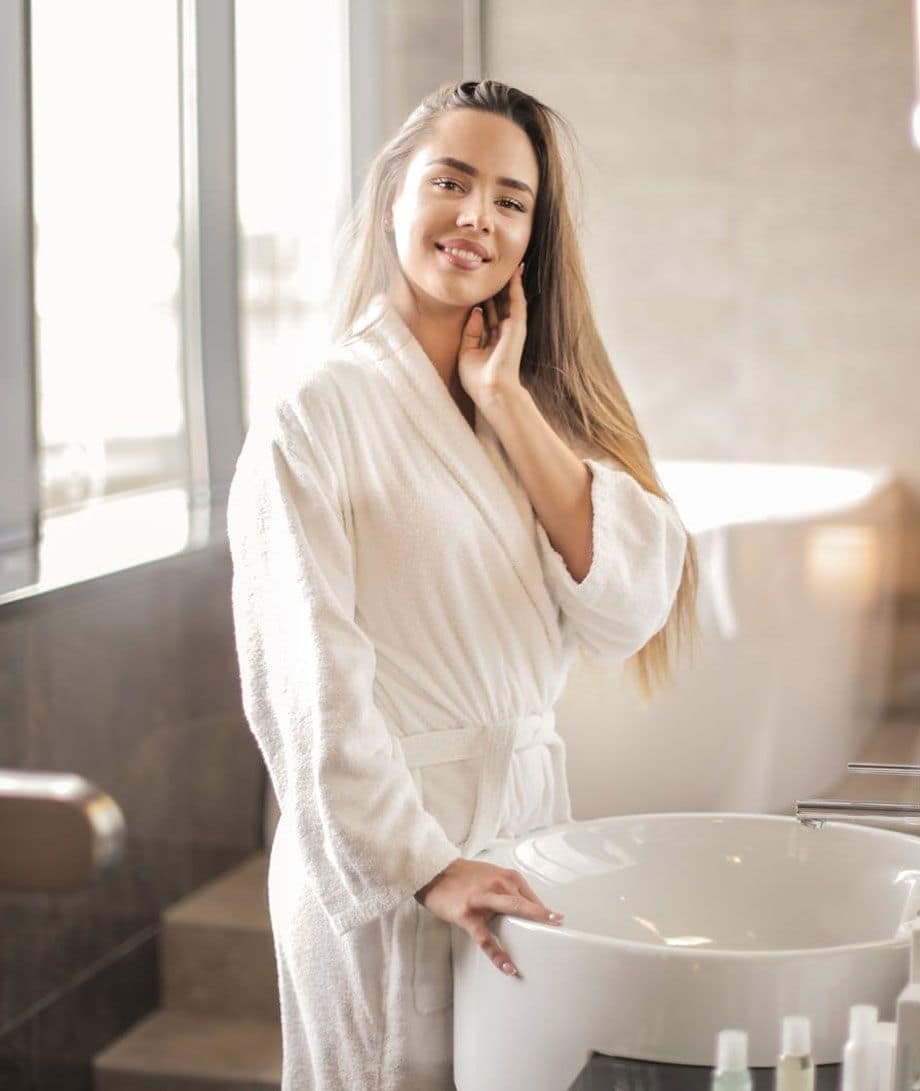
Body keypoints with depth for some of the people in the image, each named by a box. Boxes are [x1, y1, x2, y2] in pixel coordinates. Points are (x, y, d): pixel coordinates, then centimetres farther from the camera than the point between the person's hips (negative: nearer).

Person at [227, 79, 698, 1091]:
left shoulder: (540, 400, 8)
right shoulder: (316, 415, -10)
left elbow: (630, 608, -6)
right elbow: (306, 684, -16)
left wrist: (507, 402, -9)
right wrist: (421, 865, -23)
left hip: (532, 811, 6)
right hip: (381, 857, -6)